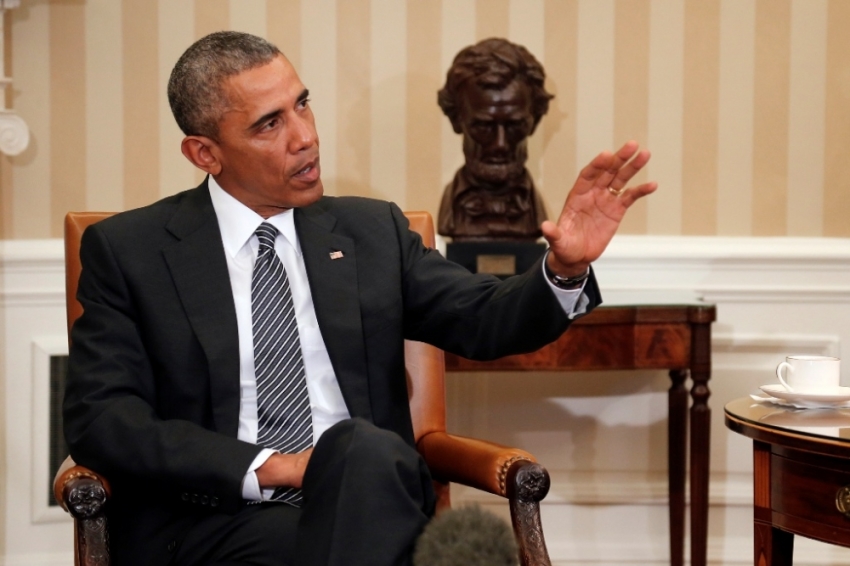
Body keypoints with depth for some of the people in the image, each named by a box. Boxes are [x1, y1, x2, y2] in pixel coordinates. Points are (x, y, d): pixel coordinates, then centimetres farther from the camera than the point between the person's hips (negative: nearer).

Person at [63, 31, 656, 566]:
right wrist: (261, 467, -14)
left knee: (364, 447, -33)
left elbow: (484, 320, 9)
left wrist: (566, 267, -13)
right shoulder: (128, 250, 6)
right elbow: (98, 418, -2)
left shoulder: (373, 231, 16)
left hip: (364, 497, 3)